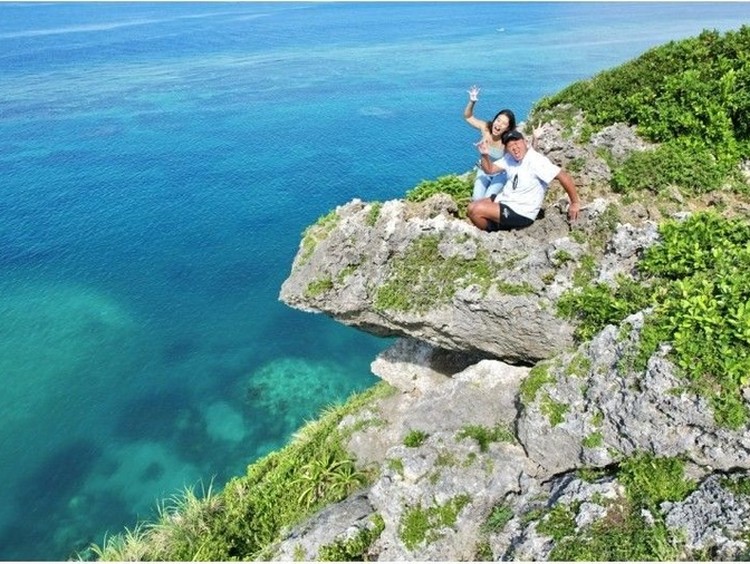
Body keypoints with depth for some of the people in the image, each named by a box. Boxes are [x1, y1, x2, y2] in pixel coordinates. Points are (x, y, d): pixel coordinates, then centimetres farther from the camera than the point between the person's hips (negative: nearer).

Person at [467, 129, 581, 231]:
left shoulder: (536, 160, -24)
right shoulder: (509, 158, 0)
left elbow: (564, 177, -24)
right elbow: (489, 169, 7)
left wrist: (575, 203, -19)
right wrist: (484, 155, -14)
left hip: (521, 213, -8)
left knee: (477, 211, -17)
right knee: (472, 207, 5)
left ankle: (493, 232, 11)